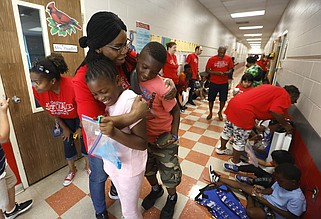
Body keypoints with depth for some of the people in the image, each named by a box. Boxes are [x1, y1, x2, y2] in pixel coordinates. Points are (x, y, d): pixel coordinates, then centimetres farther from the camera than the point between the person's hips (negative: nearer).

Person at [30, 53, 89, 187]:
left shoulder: (72, 87, -38)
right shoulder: (37, 91, -23)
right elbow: (51, 111, -5)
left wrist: (81, 127, -8)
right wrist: (64, 128, 2)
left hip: (79, 117, -3)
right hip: (64, 118, 4)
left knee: (84, 138, 9)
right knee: (67, 142, 12)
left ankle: (88, 165, 34)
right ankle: (72, 169, 35)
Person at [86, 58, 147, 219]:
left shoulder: (130, 101, -29)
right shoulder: (109, 100, -4)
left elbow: (143, 143, -27)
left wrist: (114, 134, -38)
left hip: (129, 167, -7)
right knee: (124, 203, 31)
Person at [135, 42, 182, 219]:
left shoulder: (161, 87, -28)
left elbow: (175, 110, -14)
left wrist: (173, 135, -16)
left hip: (163, 137, -4)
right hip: (142, 135, 5)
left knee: (168, 172, 18)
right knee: (147, 168, 26)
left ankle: (172, 197, 50)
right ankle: (156, 189, 58)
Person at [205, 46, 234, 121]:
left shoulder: (229, 59, 0)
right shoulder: (212, 59, -8)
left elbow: (230, 69, 8)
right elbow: (207, 70, -7)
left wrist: (228, 72, -15)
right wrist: (217, 73, -20)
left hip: (224, 83, 2)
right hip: (213, 82, -2)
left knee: (223, 99, 9)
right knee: (211, 98, 6)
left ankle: (220, 112, 32)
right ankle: (210, 113, 26)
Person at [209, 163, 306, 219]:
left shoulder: (296, 198, -28)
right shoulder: (282, 183, -9)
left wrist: (267, 203, -26)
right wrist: (261, 191, -15)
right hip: (265, 199, 7)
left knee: (250, 211, -33)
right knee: (242, 185, -3)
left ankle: (250, 197, 2)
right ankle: (218, 179, 10)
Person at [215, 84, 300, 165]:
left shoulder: (272, 89, 26)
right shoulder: (285, 96, 1)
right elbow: (276, 112, -14)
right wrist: (286, 125, 3)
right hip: (243, 111, -9)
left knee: (228, 130, 25)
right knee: (240, 140, 9)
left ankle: (222, 149, 47)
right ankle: (235, 162, 28)